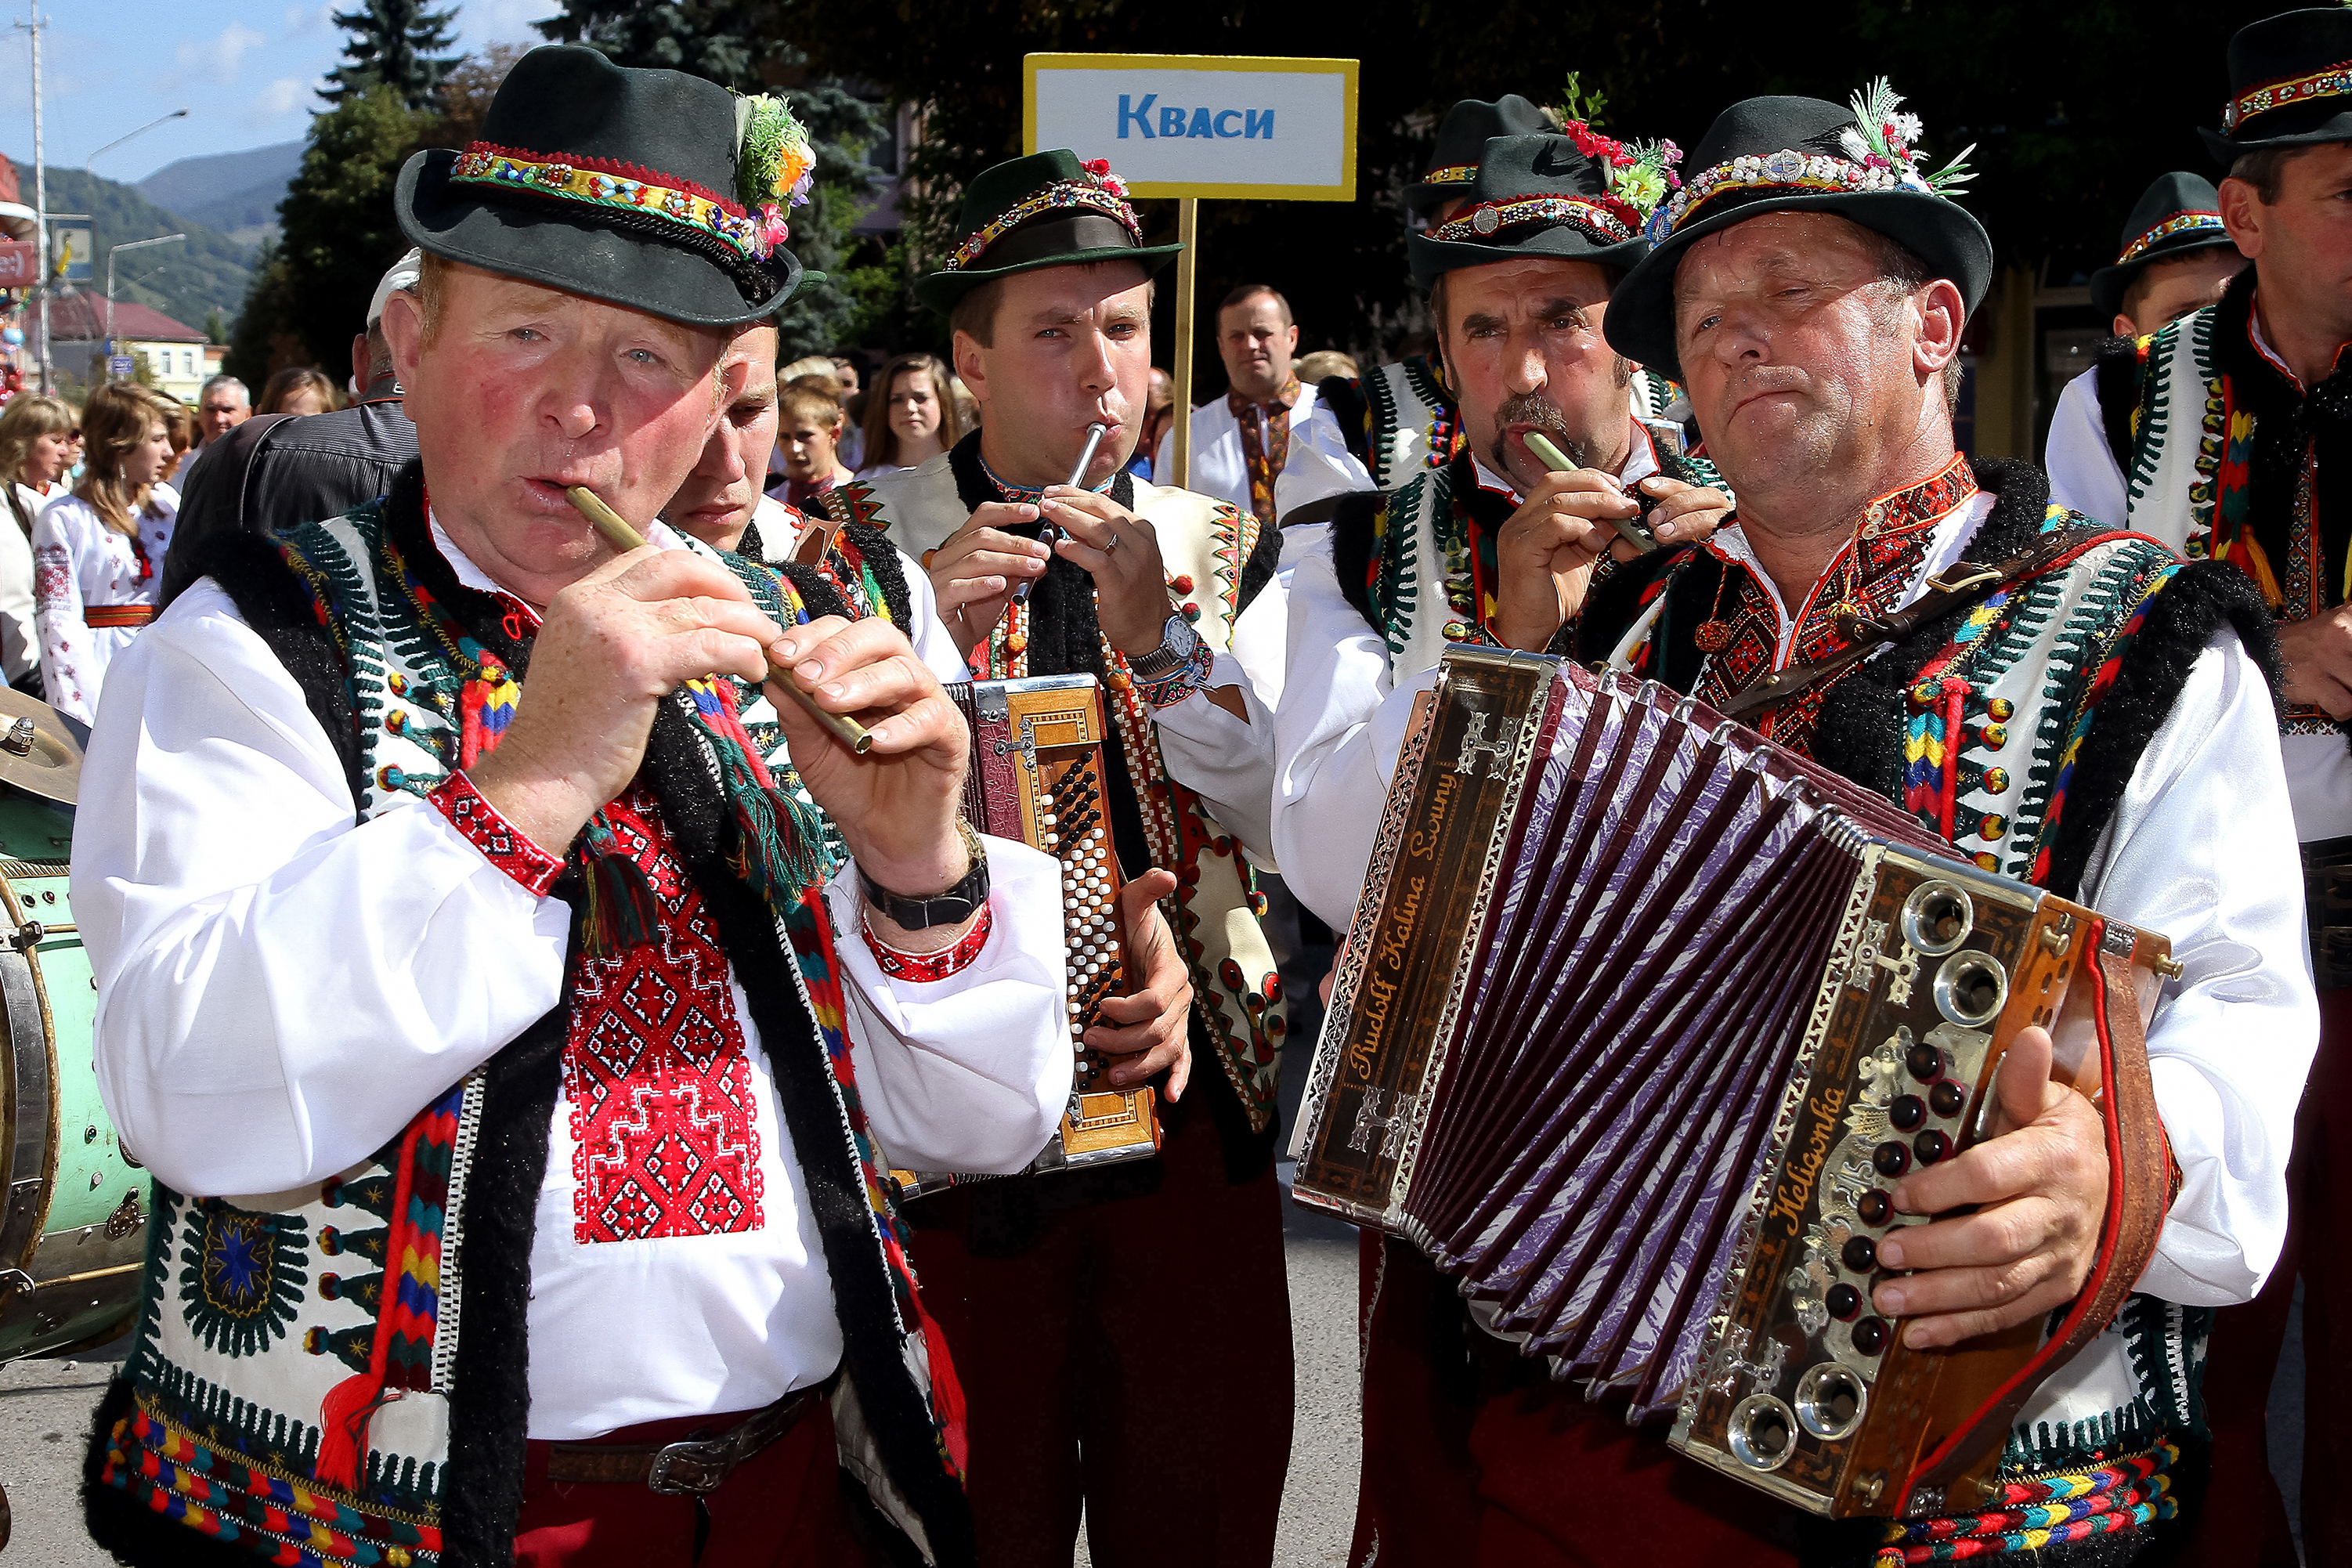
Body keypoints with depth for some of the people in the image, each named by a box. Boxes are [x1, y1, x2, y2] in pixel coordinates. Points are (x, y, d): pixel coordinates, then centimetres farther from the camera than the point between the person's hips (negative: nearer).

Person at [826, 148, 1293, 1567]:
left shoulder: (1222, 545, 6)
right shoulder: (867, 541, -1)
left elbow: (1281, 819, -2)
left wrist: (1161, 637, -15)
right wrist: (924, 637, -20)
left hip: (1193, 1091, 2)